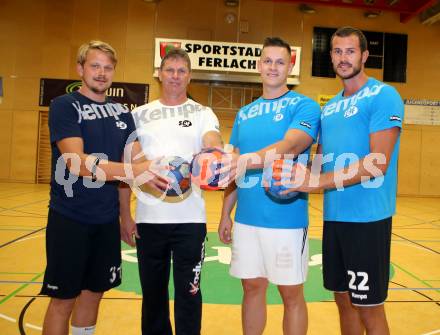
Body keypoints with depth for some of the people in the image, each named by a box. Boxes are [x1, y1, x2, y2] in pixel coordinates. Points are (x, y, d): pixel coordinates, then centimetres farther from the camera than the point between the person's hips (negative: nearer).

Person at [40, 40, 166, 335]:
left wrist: (155, 172, -18)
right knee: (63, 299, 6)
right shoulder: (64, 106, -9)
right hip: (70, 219, -5)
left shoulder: (122, 111, 8)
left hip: (108, 219, 5)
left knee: (94, 292, 17)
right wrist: (133, 171, -34)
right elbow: (78, 162, -22)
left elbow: (137, 156, 5)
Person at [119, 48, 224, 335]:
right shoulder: (140, 114, 8)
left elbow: (214, 144, -16)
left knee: (188, 292, 6)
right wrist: (125, 214, 4)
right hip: (148, 218, 2)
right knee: (153, 292, 15)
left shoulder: (203, 114, 4)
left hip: (190, 218, -2)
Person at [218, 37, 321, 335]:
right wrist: (225, 214, 11)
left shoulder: (305, 106, -3)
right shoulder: (244, 113, 13)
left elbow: (289, 147, -22)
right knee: (252, 287, 15)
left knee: (291, 293, 8)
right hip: (246, 218, 5)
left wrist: (246, 160, -37)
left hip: (286, 218, -4)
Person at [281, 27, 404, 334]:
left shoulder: (383, 96, -8)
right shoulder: (329, 107, 14)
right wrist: (300, 177, -4)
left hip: (367, 217, -7)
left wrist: (318, 181, -24)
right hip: (334, 216, 7)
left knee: (368, 307, 5)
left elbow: (377, 163, -18)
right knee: (344, 299, 18)